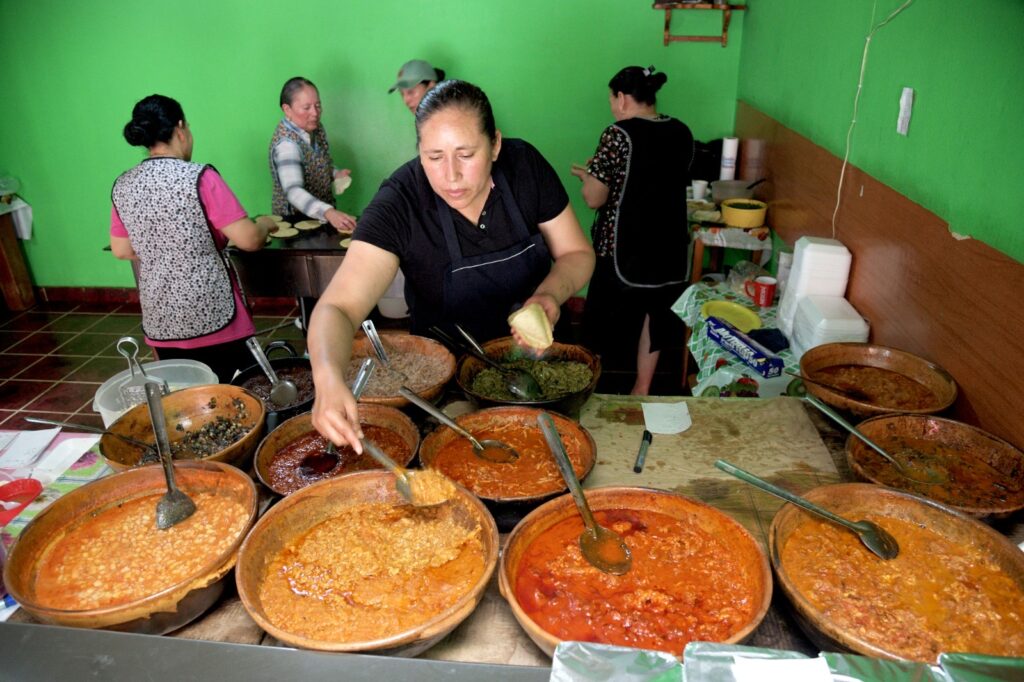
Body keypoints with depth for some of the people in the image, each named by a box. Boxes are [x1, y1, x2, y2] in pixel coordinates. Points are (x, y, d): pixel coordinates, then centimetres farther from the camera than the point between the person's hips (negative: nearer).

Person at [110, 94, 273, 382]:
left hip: (160, 319, 6)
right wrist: (266, 223, 6)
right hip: (211, 314, -5)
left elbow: (121, 250, 14)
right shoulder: (199, 178, -13)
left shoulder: (122, 186, 4)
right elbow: (249, 240, -14)